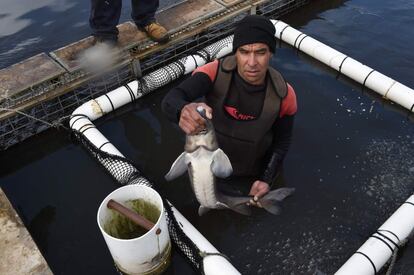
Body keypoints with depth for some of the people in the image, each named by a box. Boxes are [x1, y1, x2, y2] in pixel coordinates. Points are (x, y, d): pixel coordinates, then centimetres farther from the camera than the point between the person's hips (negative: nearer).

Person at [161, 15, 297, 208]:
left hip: (253, 173, 1)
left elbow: (282, 141, -9)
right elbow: (171, 100, -46)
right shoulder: (215, 74, -31)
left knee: (255, 207, 28)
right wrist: (183, 110, -69)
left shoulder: (284, 95, -26)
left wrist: (267, 180, -16)